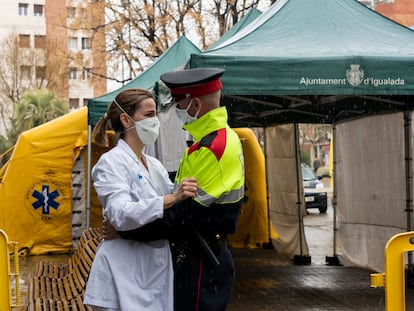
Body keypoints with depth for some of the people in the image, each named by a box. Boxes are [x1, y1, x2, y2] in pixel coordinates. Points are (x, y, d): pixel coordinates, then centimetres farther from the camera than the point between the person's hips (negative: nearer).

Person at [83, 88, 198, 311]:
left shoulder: (155, 165, 14)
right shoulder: (111, 162, -9)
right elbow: (120, 215, -24)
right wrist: (173, 198, -34)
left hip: (157, 269, 7)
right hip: (125, 273, -7)